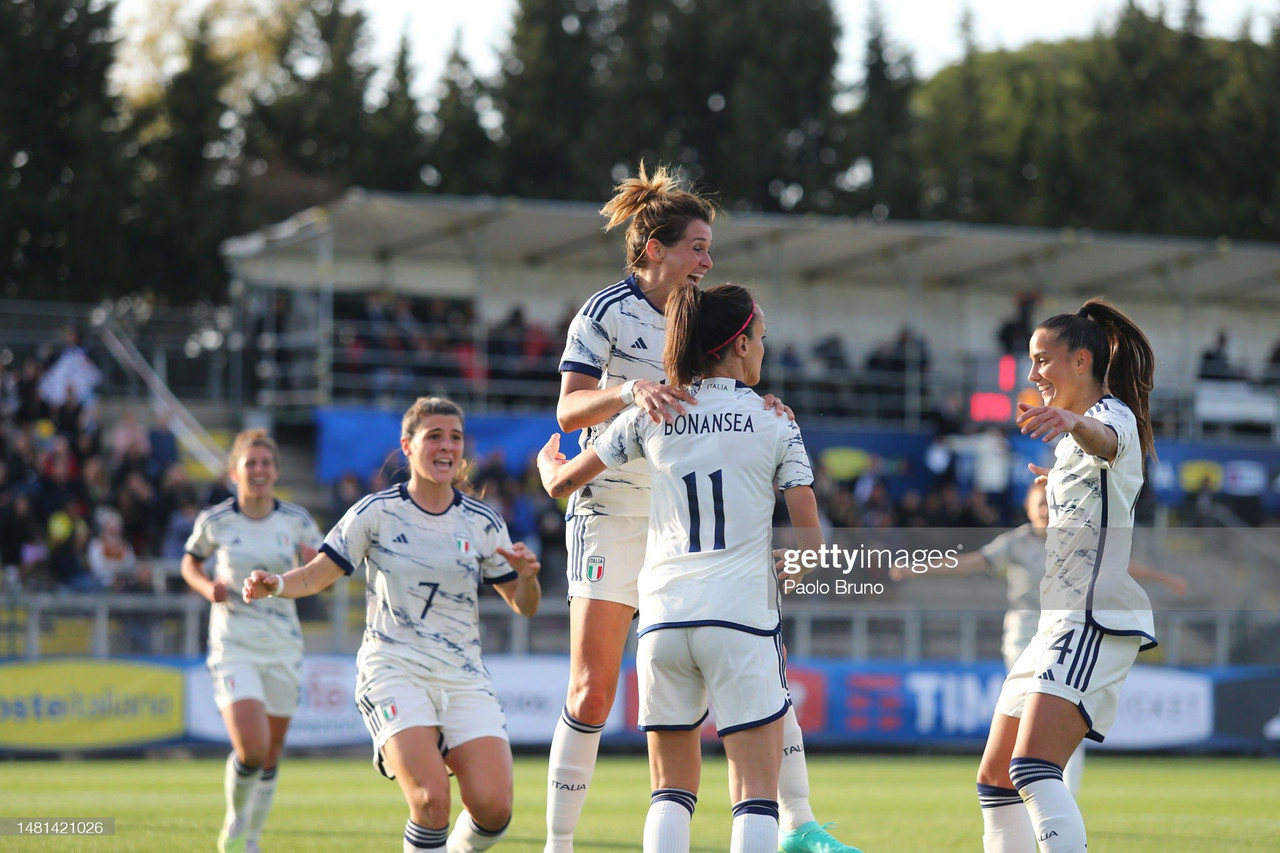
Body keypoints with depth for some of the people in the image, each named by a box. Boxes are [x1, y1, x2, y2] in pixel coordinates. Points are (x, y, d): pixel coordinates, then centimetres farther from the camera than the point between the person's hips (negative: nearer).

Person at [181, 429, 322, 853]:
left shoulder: (297, 521, -1)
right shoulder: (214, 521, -4)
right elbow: (190, 563, 13)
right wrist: (207, 587, -8)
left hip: (282, 647, 3)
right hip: (233, 647, -3)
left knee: (271, 755, 9)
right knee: (250, 750, -18)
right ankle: (234, 818, 12)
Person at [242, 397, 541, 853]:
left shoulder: (483, 522, 7)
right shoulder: (376, 512, 0)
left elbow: (524, 607, 12)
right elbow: (317, 575, 1)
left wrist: (527, 575, -10)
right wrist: (275, 585, -19)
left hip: (463, 675, 3)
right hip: (393, 670, -3)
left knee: (493, 808, -14)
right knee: (432, 802, -25)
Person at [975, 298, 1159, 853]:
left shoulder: (1115, 415, -8)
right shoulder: (1072, 445, 22)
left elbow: (1106, 438, -36)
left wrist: (1075, 422, -56)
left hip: (1096, 621, -11)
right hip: (1058, 621, 11)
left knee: (1033, 770, -25)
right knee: (995, 778, 12)